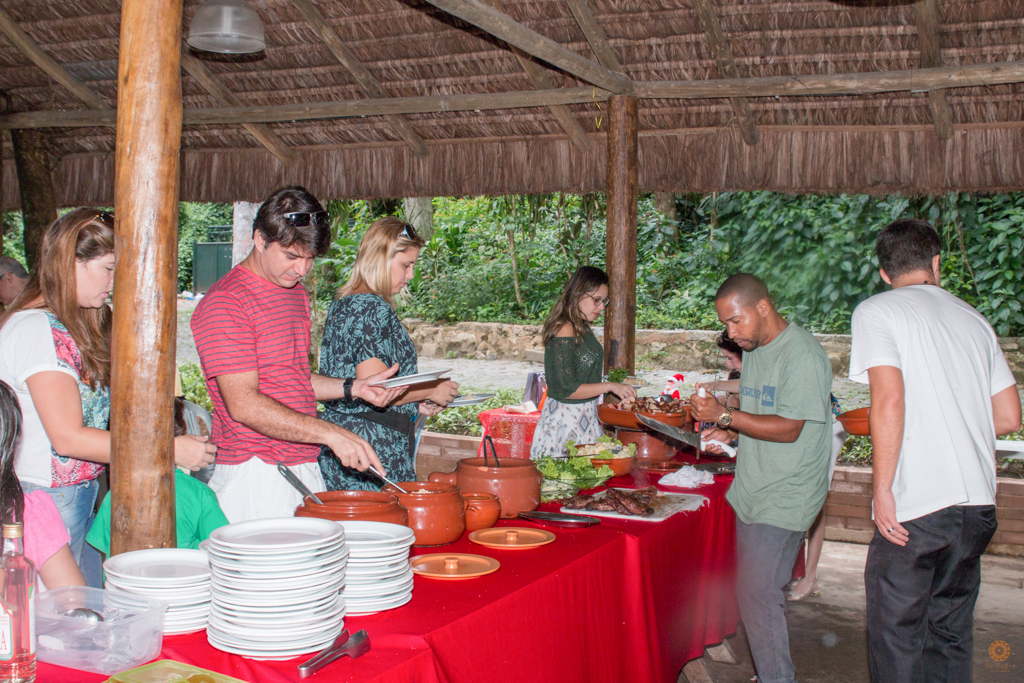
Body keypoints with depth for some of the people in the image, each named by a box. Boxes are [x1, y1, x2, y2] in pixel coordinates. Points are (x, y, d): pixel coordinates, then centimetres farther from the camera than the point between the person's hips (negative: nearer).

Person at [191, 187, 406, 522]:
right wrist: (329, 433, -26)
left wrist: (353, 387, 7)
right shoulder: (225, 303, -13)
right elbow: (243, 404, -20)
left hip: (306, 468, 8)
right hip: (256, 474, -8)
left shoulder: (297, 293, 15)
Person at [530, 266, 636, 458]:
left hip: (584, 417, 9)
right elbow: (565, 390, -20)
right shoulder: (565, 330, -18)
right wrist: (609, 386, -17)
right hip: (565, 418, -9)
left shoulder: (582, 328, 9)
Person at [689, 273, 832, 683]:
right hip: (753, 492, 9)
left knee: (758, 595, -8)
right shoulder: (754, 349, 12)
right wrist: (728, 433, 4)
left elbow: (788, 429, -22)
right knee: (753, 591, 13)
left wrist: (725, 415, -21)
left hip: (783, 499, -9)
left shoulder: (802, 355, -17)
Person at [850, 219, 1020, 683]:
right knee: (950, 631, 17)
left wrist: (882, 488, -12)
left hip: (917, 505, -6)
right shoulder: (974, 319, 15)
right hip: (979, 502, 6)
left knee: (896, 632, 5)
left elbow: (889, 401, -15)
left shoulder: (876, 311, -2)